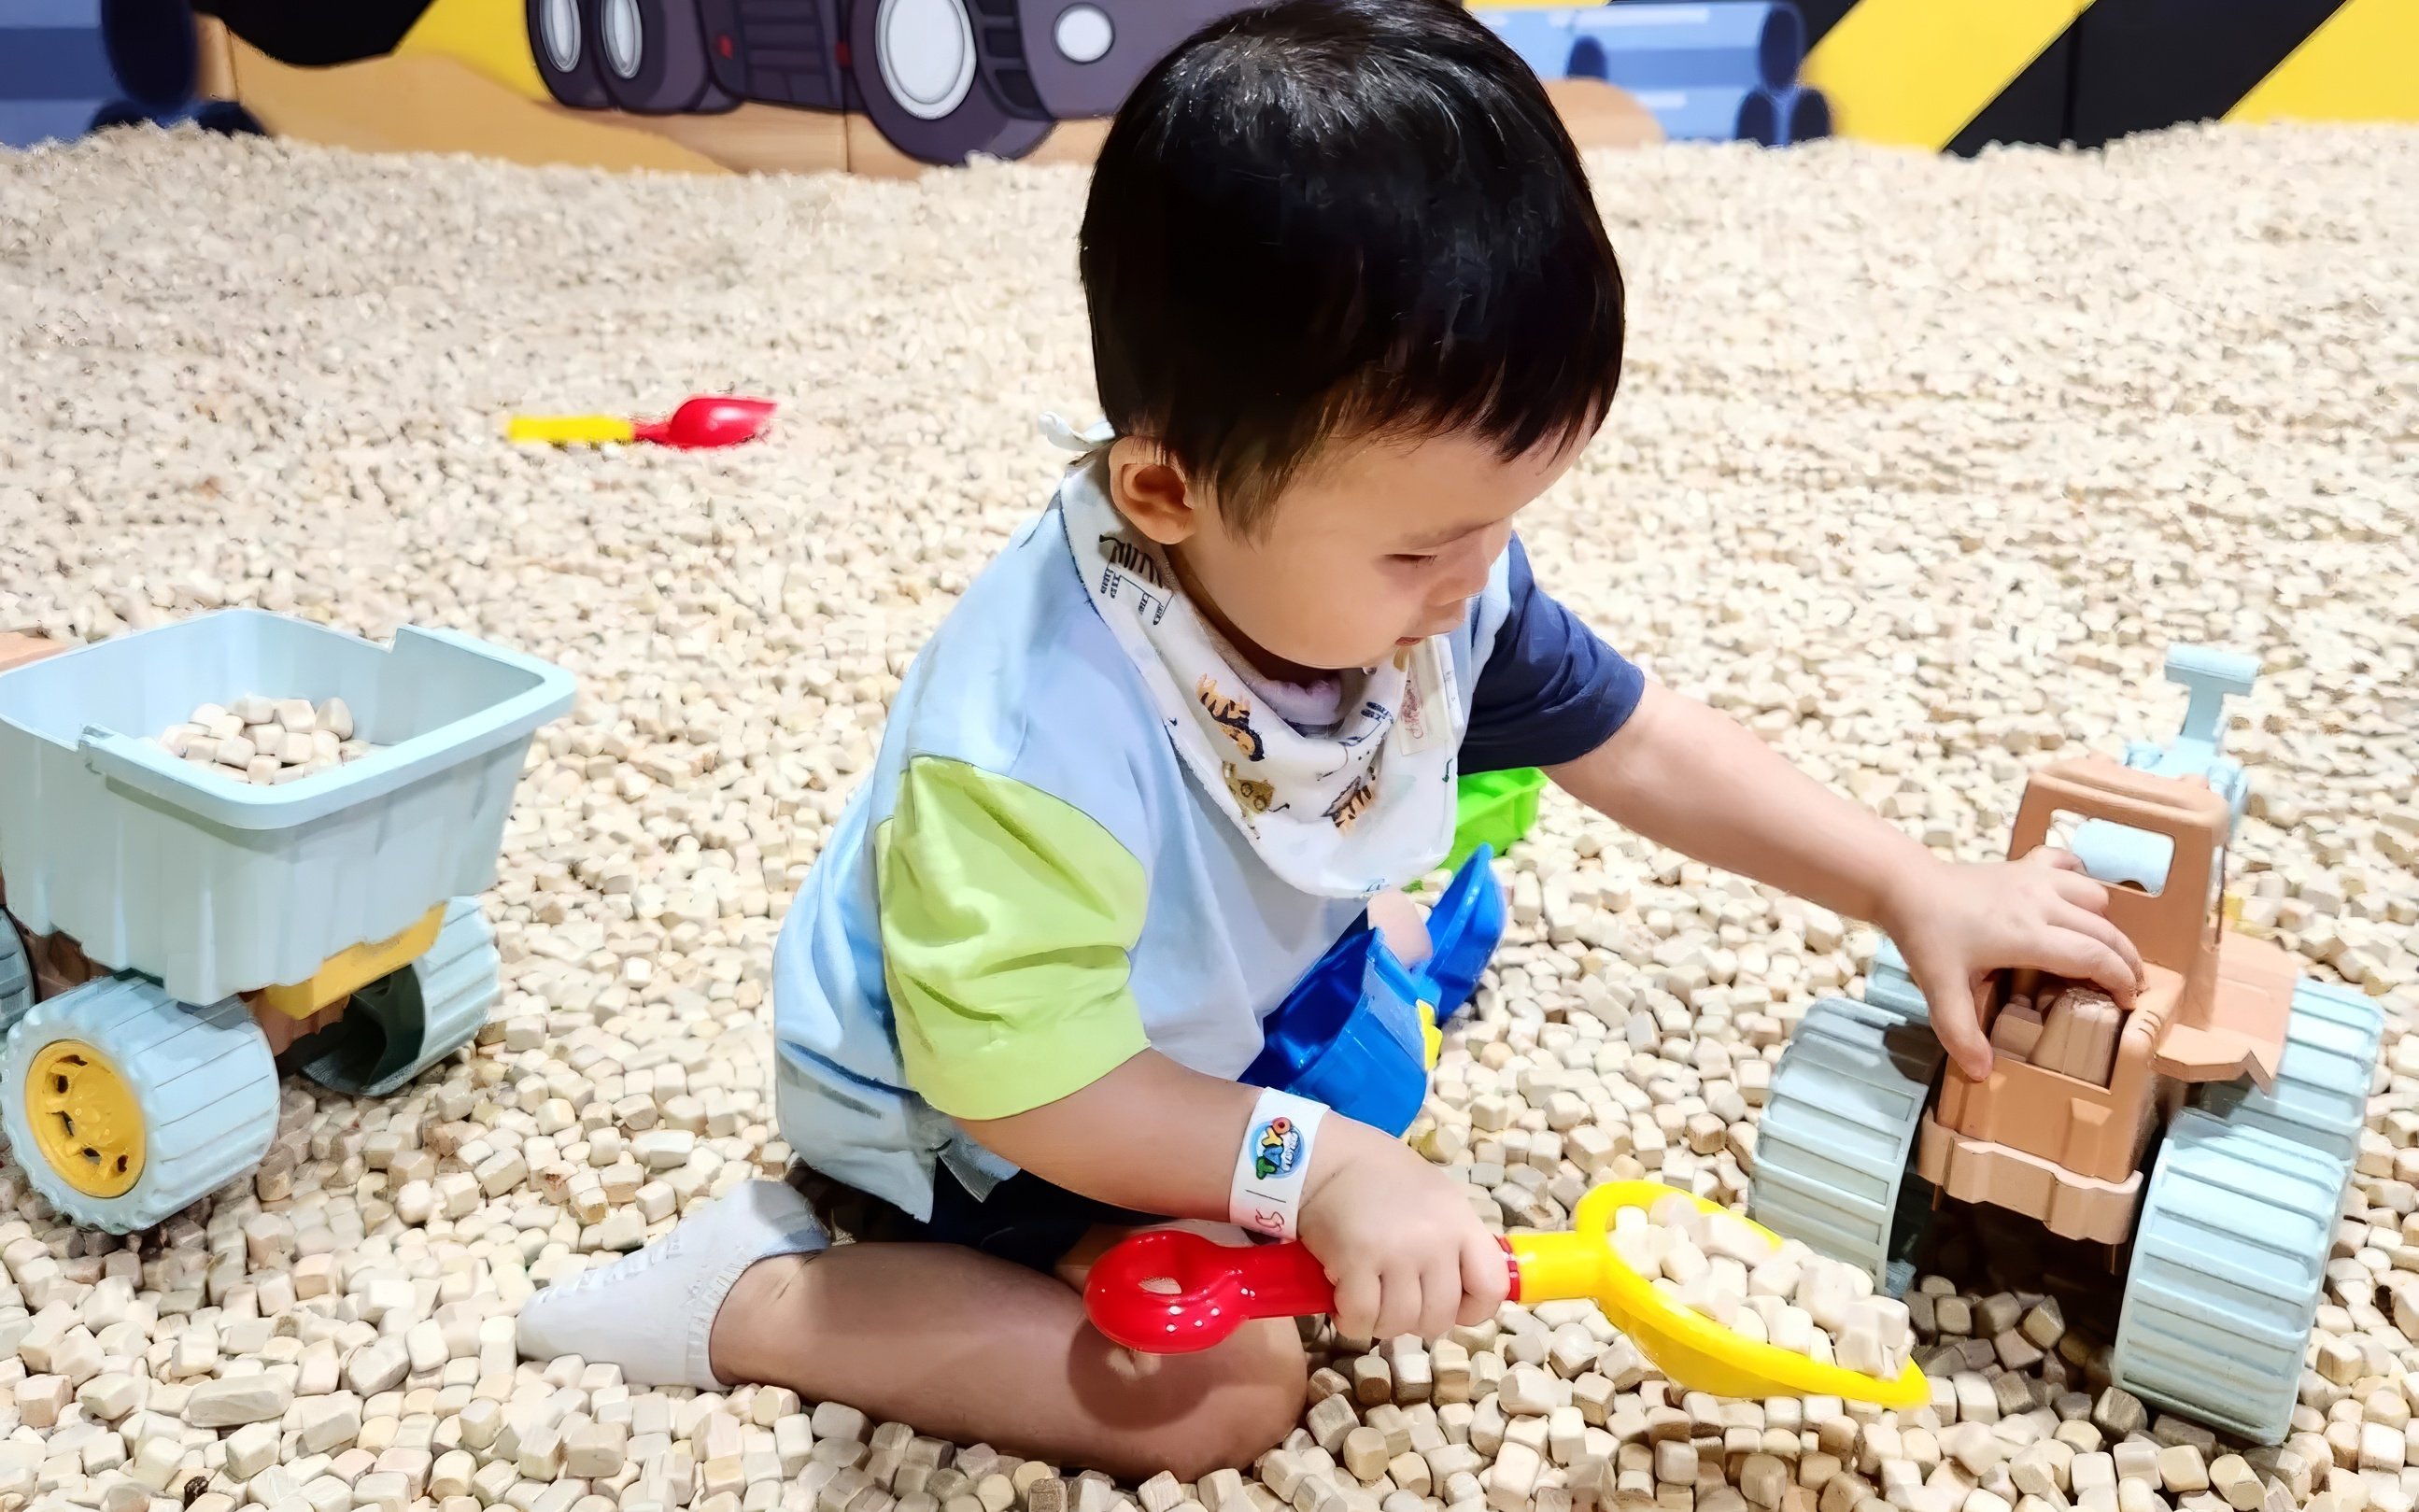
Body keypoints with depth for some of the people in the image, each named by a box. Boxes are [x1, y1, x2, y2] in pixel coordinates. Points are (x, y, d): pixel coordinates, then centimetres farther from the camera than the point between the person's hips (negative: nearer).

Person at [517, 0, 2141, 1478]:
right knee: (1228, 1385, -17)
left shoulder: (1425, 566, -20)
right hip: (967, 1095, -7)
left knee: (1408, 954, 24)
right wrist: (1317, 1171, -38)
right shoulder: (1041, 735, -44)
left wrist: (1914, 887, -11)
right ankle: (750, 1296, -7)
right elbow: (1016, 1068, -36)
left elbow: (1640, 744, -8)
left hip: (1191, 995, 8)